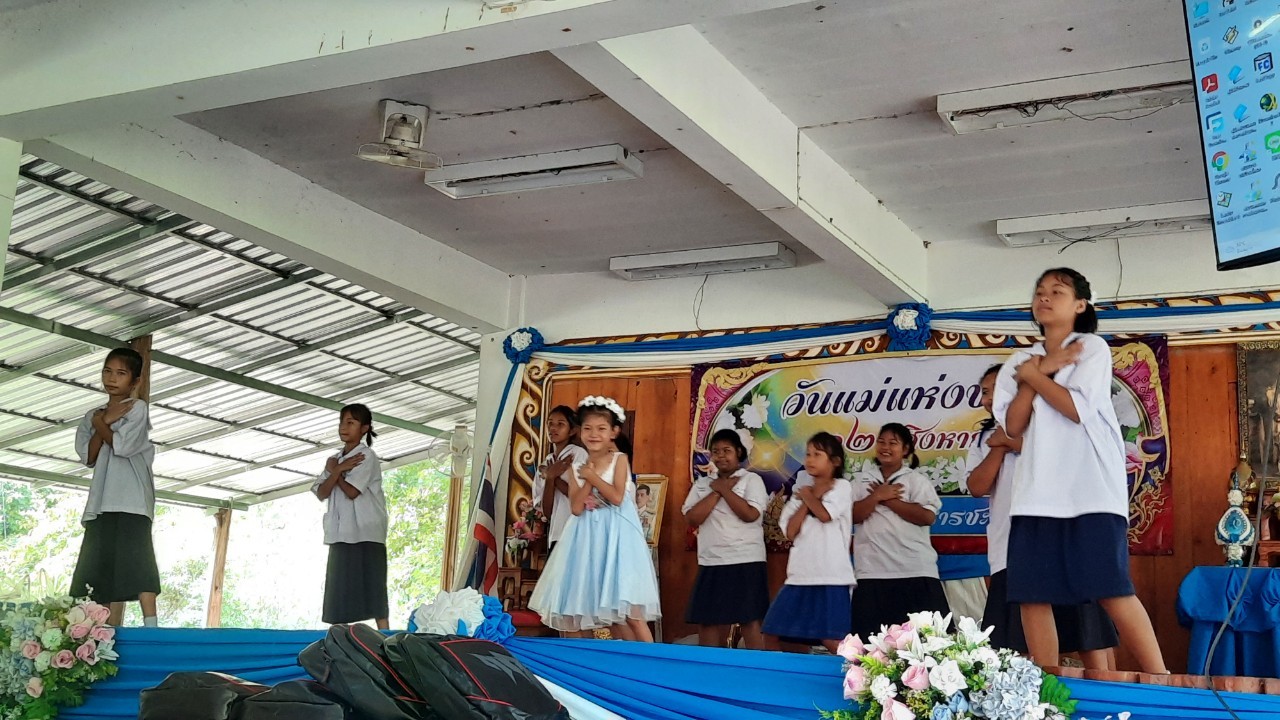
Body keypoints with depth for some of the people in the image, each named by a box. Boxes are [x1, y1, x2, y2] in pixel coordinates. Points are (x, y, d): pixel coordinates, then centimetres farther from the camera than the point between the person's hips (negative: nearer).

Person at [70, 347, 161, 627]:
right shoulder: (92, 415, 20)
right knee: (104, 568, 1)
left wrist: (99, 423, 4)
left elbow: (121, 445, -11)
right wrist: (104, 421, -3)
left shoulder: (137, 409, 3)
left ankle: (150, 627, -20)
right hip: (103, 502, 6)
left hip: (132, 501, -6)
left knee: (136, 562, -15)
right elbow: (88, 457, 7)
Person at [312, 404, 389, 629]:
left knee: (371, 590, -10)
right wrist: (337, 470, -8)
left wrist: (333, 470, 0)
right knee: (338, 593, 2)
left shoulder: (366, 456, -4)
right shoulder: (334, 460, 18)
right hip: (341, 534, 7)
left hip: (366, 534, -7)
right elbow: (321, 494, 6)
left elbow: (352, 491, -14)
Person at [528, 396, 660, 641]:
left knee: (626, 605, -10)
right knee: (607, 605, 4)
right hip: (590, 538, 4)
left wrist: (593, 476, -7)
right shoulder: (578, 469, 8)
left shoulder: (619, 460, -1)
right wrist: (587, 480, -8)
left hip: (616, 536, -4)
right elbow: (576, 508, -3)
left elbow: (617, 497, -14)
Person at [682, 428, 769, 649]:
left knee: (749, 621, -3)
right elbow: (692, 518, -2)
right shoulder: (702, 484, 12)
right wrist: (717, 491, -7)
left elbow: (751, 514, -15)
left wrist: (724, 489, -7)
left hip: (746, 562, -4)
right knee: (707, 621, 6)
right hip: (711, 564, 4)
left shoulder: (751, 479, 0)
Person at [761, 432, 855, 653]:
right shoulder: (801, 493, 18)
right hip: (800, 576, 7)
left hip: (830, 576, -7)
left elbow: (824, 514, -16)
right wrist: (809, 499, -1)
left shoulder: (842, 487, 2)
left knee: (832, 640, -16)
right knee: (774, 636, 6)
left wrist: (808, 496, 3)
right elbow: (791, 532, 4)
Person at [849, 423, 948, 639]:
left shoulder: (917, 480, 5)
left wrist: (888, 500, -7)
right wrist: (878, 496, -11)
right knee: (872, 635, 2)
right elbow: (853, 515, 1)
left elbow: (927, 516, -9)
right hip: (873, 572, 2)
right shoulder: (862, 480, 14)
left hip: (915, 571, -2)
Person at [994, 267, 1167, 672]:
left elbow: (1077, 408, -10)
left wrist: (1033, 374, 0)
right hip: (1036, 494, 5)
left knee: (1111, 590, -11)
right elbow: (1013, 427, 4)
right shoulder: (1019, 362, 17)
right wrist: (1039, 370, -3)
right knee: (1031, 595, -3)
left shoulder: (1092, 348, 5)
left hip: (1091, 490, -4)